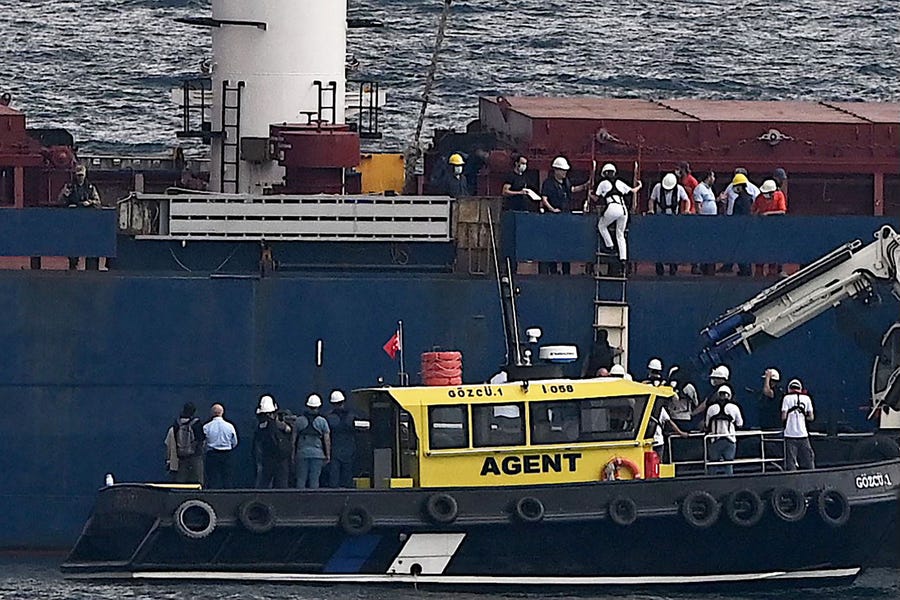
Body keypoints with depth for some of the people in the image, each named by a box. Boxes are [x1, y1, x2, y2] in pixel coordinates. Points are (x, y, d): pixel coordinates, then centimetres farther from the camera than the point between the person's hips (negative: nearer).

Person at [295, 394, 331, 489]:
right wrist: (328, 455, 7)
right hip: (317, 454, -1)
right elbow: (327, 439, 0)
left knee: (301, 479, 4)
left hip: (302, 453, 1)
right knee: (314, 479, 0)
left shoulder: (299, 420, 3)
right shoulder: (322, 421, -1)